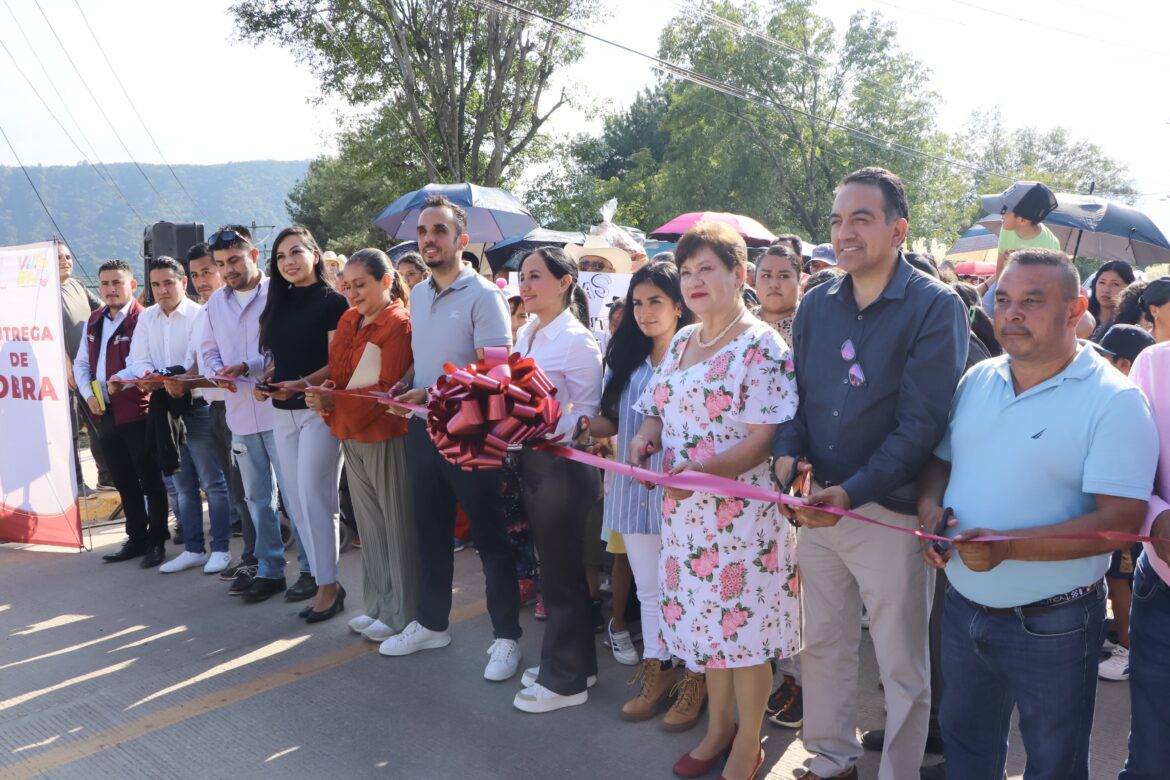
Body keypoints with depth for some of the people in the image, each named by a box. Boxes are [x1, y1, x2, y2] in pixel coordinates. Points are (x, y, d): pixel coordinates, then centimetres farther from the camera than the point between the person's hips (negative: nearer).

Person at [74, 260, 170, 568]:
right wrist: (88, 394, 6)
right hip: (105, 414, 8)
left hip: (137, 412, -8)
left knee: (150, 481, 2)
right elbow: (81, 363, 20)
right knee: (124, 482, 16)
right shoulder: (94, 322, 14)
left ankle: (156, 541, 13)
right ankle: (137, 539, 27)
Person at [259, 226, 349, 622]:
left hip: (318, 409, -7)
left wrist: (301, 384, -23)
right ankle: (325, 578, 16)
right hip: (283, 412, 7)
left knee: (313, 496, -8)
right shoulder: (279, 304, 14)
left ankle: (328, 586, 2)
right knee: (295, 500, 7)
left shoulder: (332, 301, -6)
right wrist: (266, 381, 0)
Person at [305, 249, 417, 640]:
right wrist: (324, 397, -6)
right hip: (351, 436, 8)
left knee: (397, 527, 2)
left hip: (386, 436, -7)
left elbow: (388, 389, -17)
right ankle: (376, 606, 28)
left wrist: (335, 400, -24)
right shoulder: (349, 319, 11)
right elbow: (338, 371, 15)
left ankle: (401, 614, 14)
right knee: (369, 525, 15)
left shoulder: (399, 324, -12)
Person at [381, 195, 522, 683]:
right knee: (430, 531, 17)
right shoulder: (418, 295, 11)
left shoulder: (482, 295, -12)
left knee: (490, 537, 2)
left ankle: (507, 636, 15)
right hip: (423, 429, 7)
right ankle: (431, 623, 33)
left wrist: (431, 395, -22)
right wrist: (402, 386, 0)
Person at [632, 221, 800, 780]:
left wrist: (703, 470, -30)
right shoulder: (682, 342, 12)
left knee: (742, 623, 4)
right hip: (686, 506, 7)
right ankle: (718, 728, 35)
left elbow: (765, 438, -17)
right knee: (706, 616, 17)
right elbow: (659, 410, 17)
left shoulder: (761, 346, -11)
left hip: (741, 508, -7)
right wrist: (644, 439, -6)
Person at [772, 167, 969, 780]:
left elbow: (922, 422, -16)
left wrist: (854, 491, -25)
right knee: (822, 644, 18)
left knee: (902, 667, 9)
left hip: (891, 509, -5)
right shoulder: (816, 305, 7)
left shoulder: (936, 306, -10)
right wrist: (788, 453, -9)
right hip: (818, 502, 5)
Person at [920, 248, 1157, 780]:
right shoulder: (977, 380, 3)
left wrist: (1007, 546, -32)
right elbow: (940, 458, 13)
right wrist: (929, 505, -9)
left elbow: (1121, 521, -23)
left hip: (1052, 629, -5)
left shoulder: (1114, 400, -15)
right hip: (963, 608, 5)